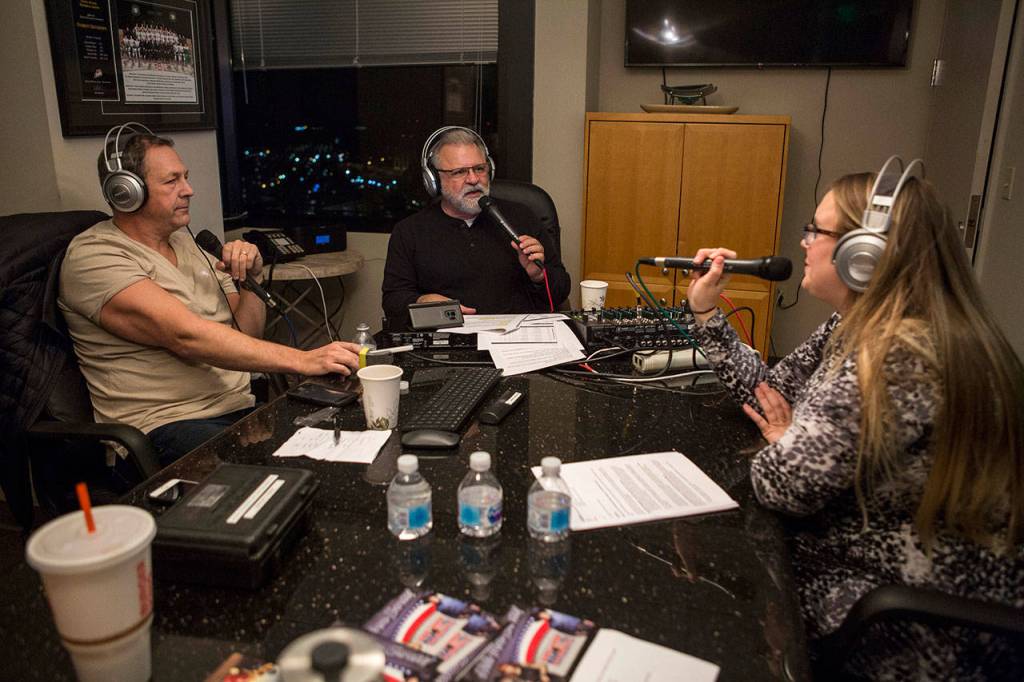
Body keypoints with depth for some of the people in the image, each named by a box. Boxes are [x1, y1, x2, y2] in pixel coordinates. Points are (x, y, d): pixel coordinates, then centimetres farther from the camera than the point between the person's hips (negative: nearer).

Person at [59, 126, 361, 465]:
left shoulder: (184, 242, 17)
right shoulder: (92, 257, -8)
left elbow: (247, 334, 19)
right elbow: (186, 337, -23)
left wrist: (252, 276, 0)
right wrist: (302, 360, -29)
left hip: (240, 408, 8)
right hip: (167, 425, -7)